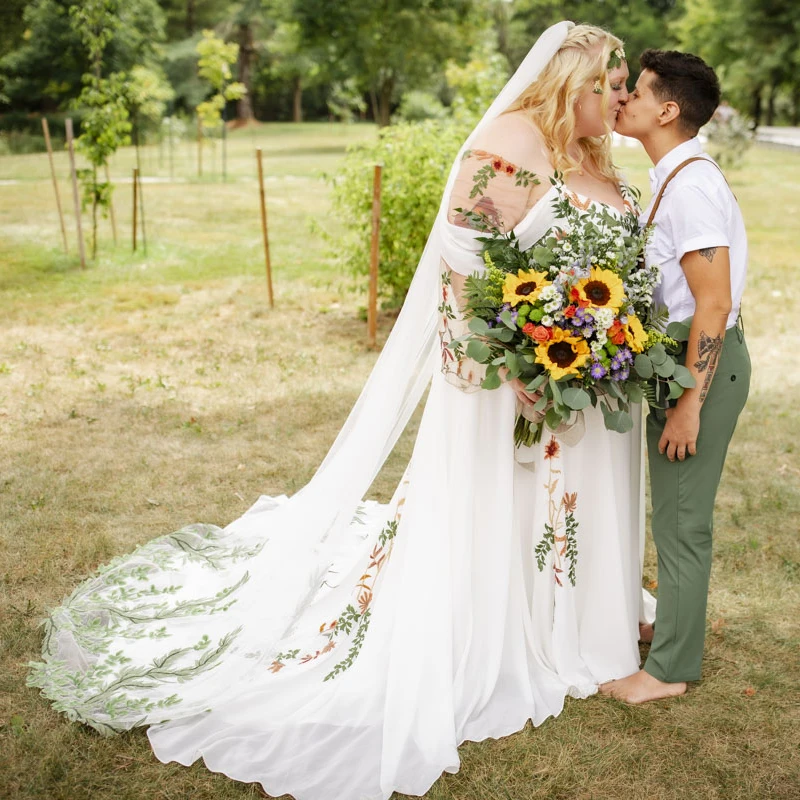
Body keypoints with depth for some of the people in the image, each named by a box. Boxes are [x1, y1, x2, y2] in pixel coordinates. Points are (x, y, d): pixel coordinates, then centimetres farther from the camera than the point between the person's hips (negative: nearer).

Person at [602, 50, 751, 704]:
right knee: (678, 512, 22)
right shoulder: (680, 176, 10)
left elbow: (713, 304, -25)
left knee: (681, 520, 2)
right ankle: (677, 624, 41)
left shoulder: (689, 186, -21)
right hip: (688, 356, 10)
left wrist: (688, 404, -23)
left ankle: (671, 669, 18)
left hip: (704, 362, -10)